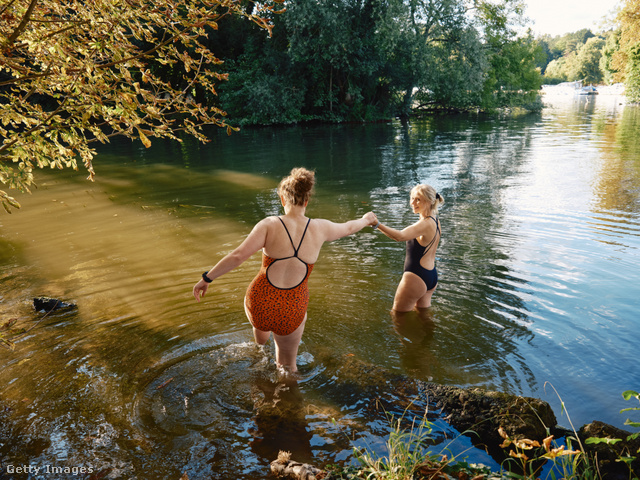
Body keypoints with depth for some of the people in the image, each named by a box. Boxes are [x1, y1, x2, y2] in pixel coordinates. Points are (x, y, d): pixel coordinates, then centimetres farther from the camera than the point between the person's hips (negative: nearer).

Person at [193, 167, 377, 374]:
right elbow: (348, 228, 14)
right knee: (287, 364, 29)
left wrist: (206, 278, -10)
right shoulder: (320, 228, -6)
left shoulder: (270, 224, -12)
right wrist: (366, 219, 35)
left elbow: (237, 256, -20)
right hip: (290, 315, -2)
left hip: (259, 305, 2)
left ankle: (260, 339, 74)